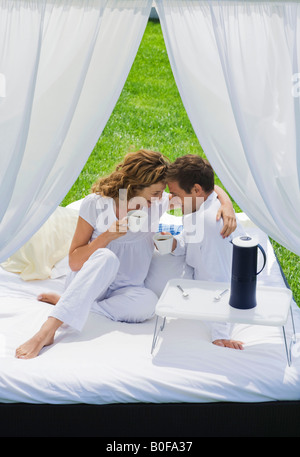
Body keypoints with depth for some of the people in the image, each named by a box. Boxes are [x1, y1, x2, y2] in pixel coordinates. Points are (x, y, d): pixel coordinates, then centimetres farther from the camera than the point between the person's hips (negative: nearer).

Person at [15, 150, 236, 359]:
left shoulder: (159, 203, -6)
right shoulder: (96, 204, -13)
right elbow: (74, 262, -11)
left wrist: (226, 204, -18)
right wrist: (108, 235, -24)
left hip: (126, 290, 3)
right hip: (86, 285, -2)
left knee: (148, 302, -34)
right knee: (107, 257, -37)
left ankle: (65, 302, -22)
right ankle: (47, 332, -41)